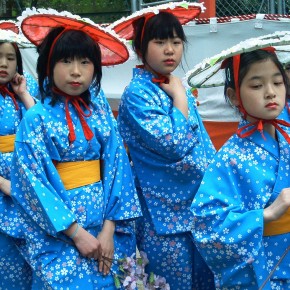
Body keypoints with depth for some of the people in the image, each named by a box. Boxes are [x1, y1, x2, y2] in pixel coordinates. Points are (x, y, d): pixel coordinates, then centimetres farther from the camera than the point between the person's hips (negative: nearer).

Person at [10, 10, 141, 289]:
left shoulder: (100, 112, 2)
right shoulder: (36, 118, -9)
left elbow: (116, 167, -1)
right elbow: (35, 183, -12)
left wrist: (109, 230, -10)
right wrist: (77, 233, -14)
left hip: (104, 229, 4)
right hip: (59, 237, -3)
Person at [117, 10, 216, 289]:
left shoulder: (178, 89, 10)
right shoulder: (136, 95, -14)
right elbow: (174, 145, -24)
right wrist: (180, 98, -14)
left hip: (199, 204, 8)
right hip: (165, 210, -7)